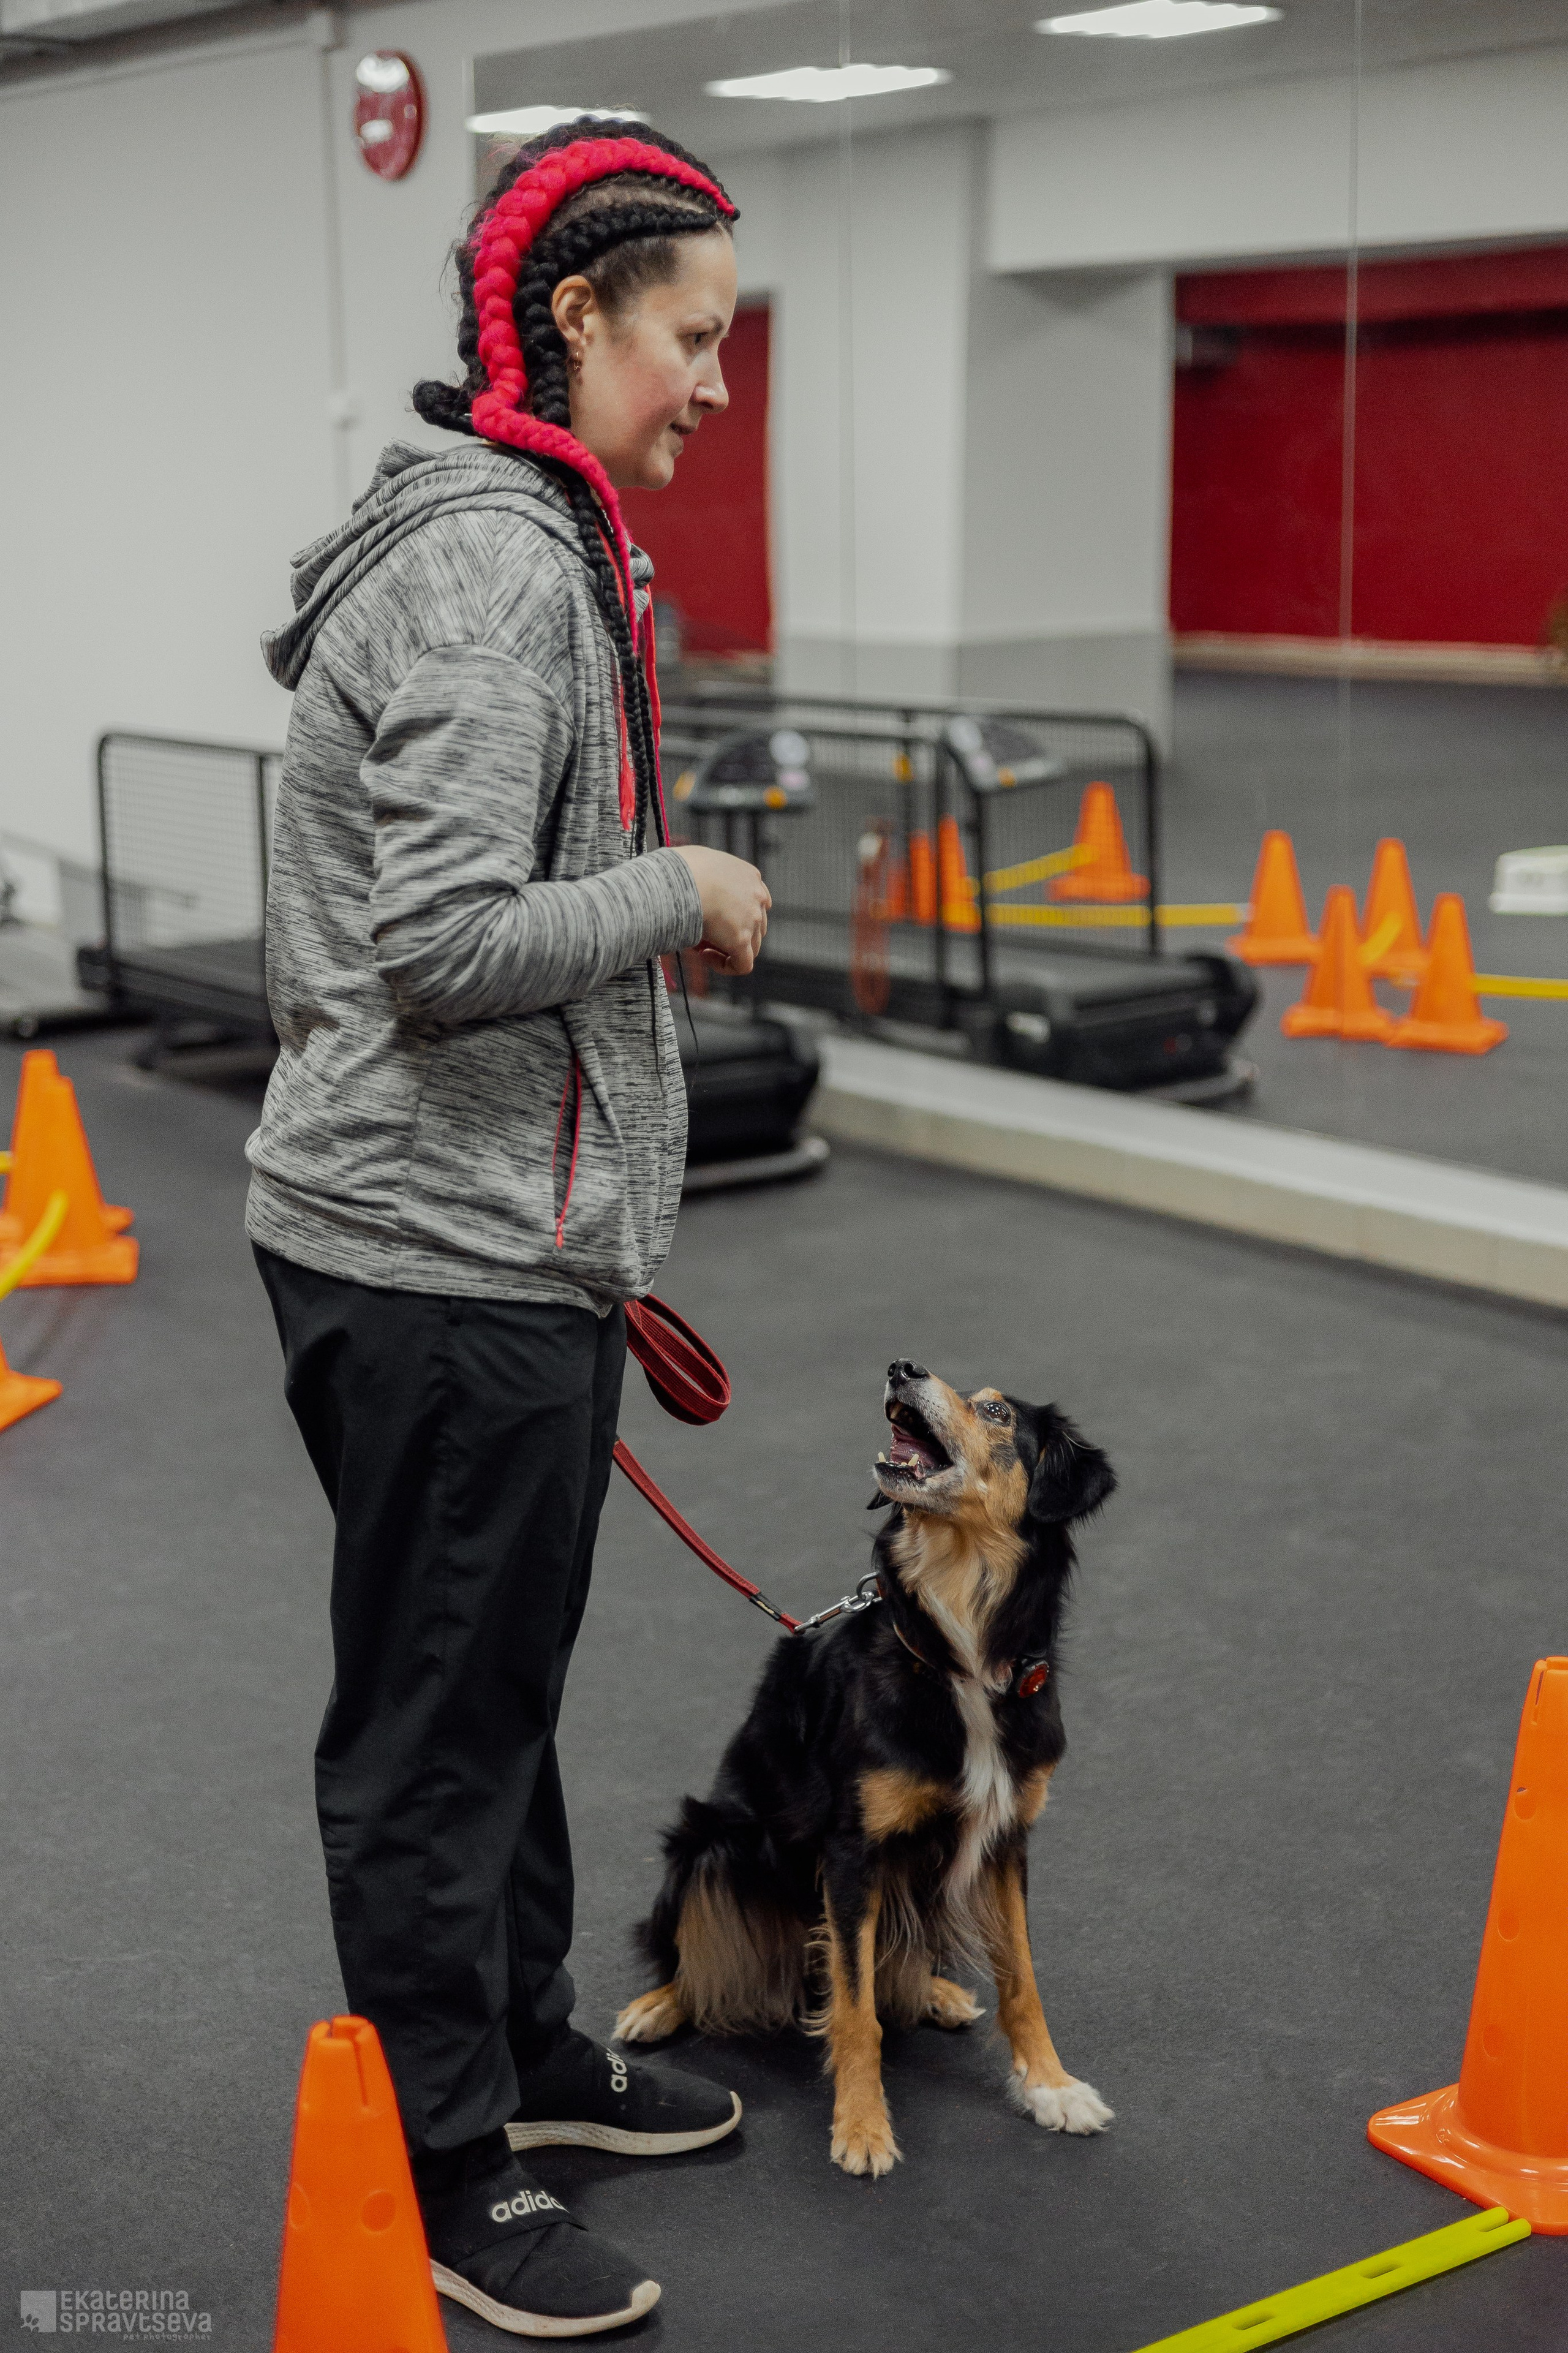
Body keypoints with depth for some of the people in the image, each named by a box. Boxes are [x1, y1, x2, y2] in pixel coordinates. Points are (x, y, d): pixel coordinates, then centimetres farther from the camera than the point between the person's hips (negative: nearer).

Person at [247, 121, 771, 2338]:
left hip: (504, 1236, 10)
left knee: (505, 1679, 21)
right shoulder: (492, 562, -20)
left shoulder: (529, 540, 13)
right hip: (440, 1255, -10)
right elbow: (449, 940, -29)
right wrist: (684, 891, -13)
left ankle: (526, 2048, 38)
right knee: (436, 1724, 4)